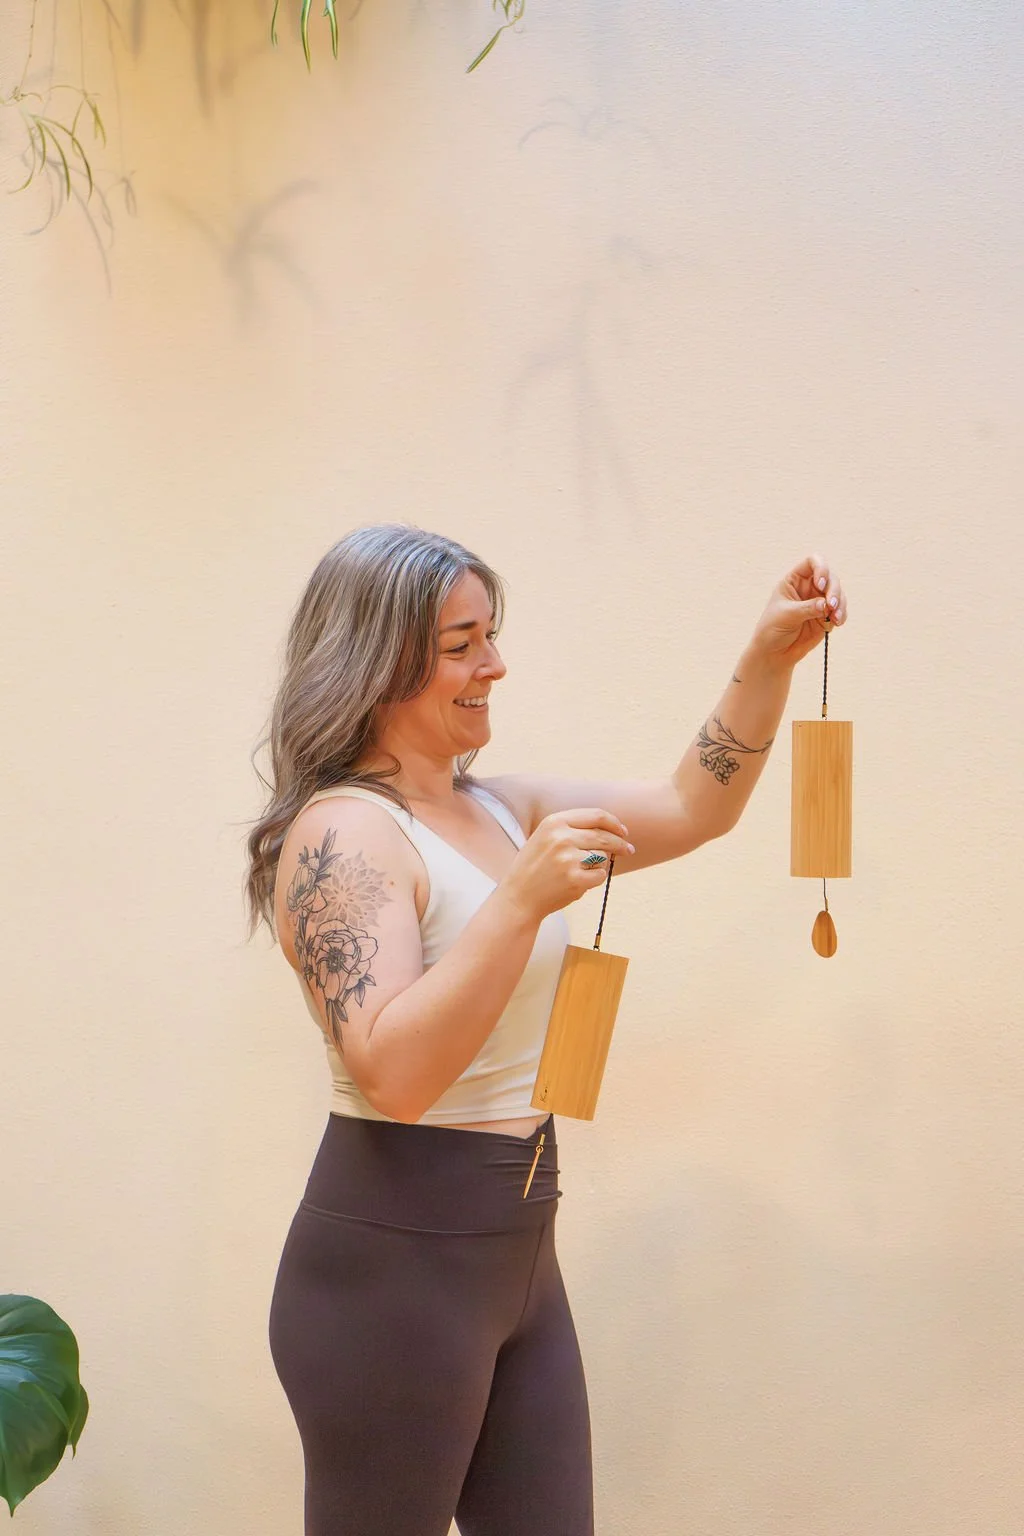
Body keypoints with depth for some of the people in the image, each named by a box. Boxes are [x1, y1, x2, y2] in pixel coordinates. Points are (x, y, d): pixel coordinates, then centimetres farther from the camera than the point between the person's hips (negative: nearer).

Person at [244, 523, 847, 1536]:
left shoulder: (498, 809, 9)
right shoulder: (343, 833, -17)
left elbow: (693, 810, 12)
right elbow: (392, 1073, -27)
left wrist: (769, 661, 0)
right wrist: (523, 900, -33)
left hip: (514, 1251, 8)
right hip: (391, 1260, -8)